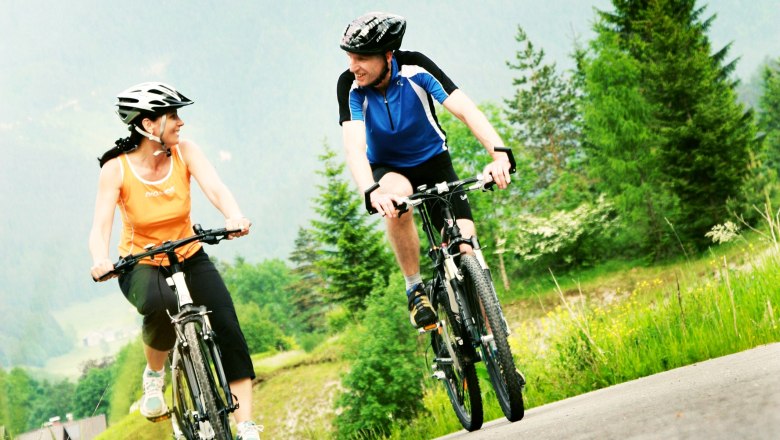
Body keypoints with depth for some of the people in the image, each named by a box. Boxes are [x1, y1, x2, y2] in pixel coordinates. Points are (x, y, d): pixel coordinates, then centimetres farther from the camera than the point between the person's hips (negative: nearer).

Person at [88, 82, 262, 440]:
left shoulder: (184, 152, -11)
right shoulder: (116, 169, -17)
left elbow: (215, 189, -25)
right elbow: (100, 226, -25)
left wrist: (234, 217, -48)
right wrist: (100, 260, -47)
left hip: (189, 259, 3)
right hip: (141, 265, -3)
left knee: (228, 330, -17)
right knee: (159, 305, -37)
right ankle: (154, 376, -6)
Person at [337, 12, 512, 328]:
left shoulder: (415, 68, -25)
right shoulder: (350, 86, -24)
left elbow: (466, 110, -31)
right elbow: (354, 147, -35)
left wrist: (499, 153, -49)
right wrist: (371, 192, -55)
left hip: (433, 160, 1)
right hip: (387, 169, -1)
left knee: (466, 248, -16)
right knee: (397, 196, -37)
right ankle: (415, 290, -19)